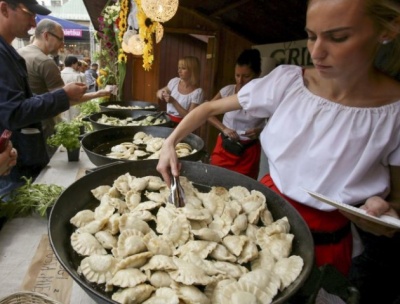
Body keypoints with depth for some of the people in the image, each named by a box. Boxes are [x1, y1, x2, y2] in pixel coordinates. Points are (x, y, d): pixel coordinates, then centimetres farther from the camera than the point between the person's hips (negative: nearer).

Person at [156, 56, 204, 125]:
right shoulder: (174, 81, 2)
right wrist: (160, 93, -4)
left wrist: (173, 101, -21)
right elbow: (159, 92, 20)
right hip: (168, 119, 5)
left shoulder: (197, 92, -12)